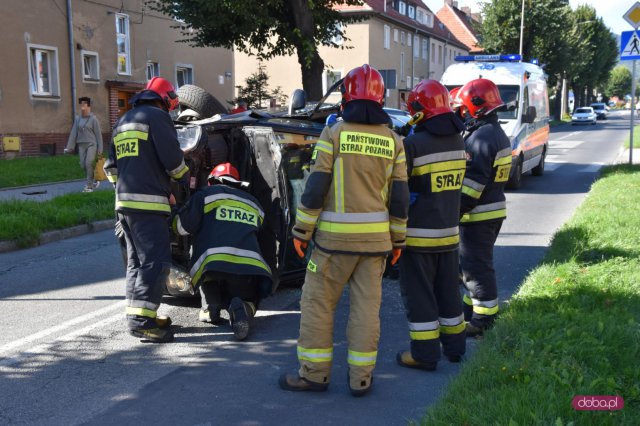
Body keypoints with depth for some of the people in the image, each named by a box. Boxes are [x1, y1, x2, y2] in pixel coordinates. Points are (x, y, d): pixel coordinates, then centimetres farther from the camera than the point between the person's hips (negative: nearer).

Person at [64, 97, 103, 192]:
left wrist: (100, 149, -8)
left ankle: (89, 185, -6)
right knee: (83, 165, 4)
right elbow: (73, 133, 7)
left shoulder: (93, 119, -4)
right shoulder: (77, 119, 9)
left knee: (89, 164, -14)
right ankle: (94, 181, 24)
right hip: (81, 145, 5)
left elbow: (98, 134, -4)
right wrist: (70, 146, 1)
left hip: (92, 144, -5)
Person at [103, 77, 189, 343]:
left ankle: (138, 315, 17)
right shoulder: (157, 116, -3)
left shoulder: (123, 123, 24)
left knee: (137, 261, 14)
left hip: (124, 201, 9)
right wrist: (185, 178, 8)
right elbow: (172, 158, -10)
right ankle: (141, 319, -18)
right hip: (147, 202, -9)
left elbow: (111, 167, 24)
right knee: (156, 261, -11)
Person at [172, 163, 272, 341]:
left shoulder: (207, 194, 15)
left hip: (213, 262, -2)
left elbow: (182, 226, 11)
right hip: (249, 267, 2)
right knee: (249, 302, 23)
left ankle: (210, 305, 6)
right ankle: (241, 308, -15)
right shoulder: (254, 204, 30)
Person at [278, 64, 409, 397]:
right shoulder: (393, 141, 4)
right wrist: (397, 239, 14)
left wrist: (302, 231, -1)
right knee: (366, 306, 9)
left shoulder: (334, 134, -7)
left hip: (336, 234, -4)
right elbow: (399, 197, 5)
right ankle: (361, 378, 14)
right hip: (376, 236, 4)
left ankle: (314, 373, 13)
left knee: (317, 301, 7)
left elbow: (316, 188, -9)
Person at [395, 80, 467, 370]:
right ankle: (454, 346, 29)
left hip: (418, 234, -6)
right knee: (448, 290, 18)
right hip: (449, 231, 6)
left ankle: (424, 354, 10)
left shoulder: (413, 145, -19)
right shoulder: (457, 142, 3)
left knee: (419, 294, 4)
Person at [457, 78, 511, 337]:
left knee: (476, 266, -3)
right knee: (476, 264, 20)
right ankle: (474, 307, 32)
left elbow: (474, 181, -23)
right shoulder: (497, 133, 14)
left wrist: (456, 210, -19)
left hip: (478, 214, -10)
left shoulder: (481, 137, -19)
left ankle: (483, 320, 4)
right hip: (493, 209, 10)